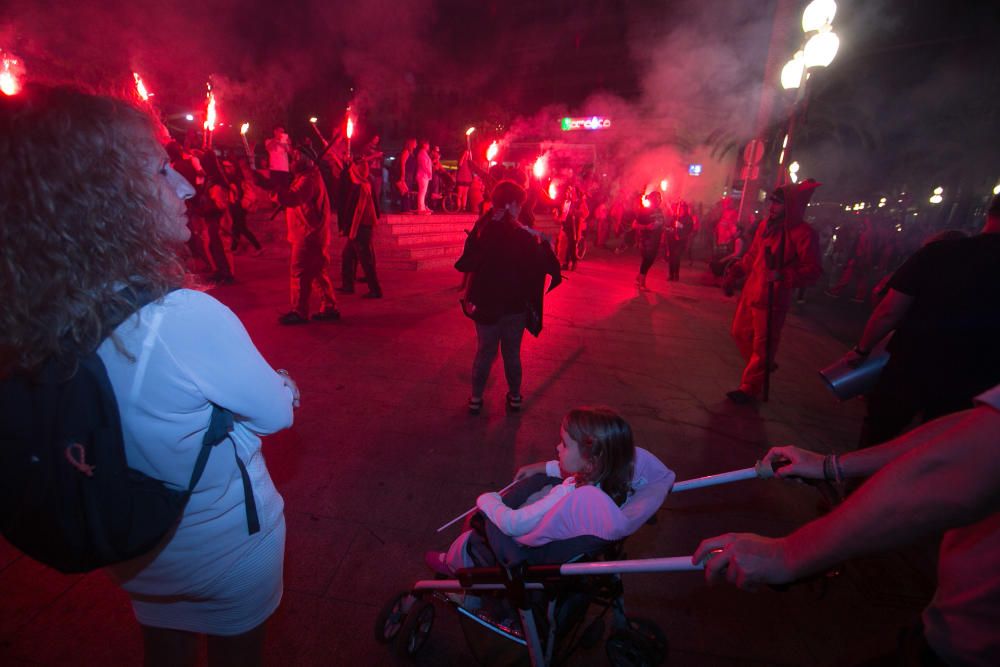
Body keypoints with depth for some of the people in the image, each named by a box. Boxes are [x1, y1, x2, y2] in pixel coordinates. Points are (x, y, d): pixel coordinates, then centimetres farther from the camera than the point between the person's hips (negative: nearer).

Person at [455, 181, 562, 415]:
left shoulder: (480, 230, -8)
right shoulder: (522, 235, -15)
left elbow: (465, 264, 0)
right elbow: (541, 266, -9)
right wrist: (543, 243, 5)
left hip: (484, 302, 2)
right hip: (514, 305, -2)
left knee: (484, 351, 15)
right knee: (512, 353, 14)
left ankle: (476, 398, 22)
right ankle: (514, 397, 27)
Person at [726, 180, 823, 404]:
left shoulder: (804, 233, -12)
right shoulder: (766, 225, 8)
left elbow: (813, 270, -15)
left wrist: (783, 275, -28)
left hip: (773, 298, -7)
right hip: (751, 291, 7)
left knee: (763, 343, 2)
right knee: (740, 332, 18)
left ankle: (749, 388, 15)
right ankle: (763, 366, 41)